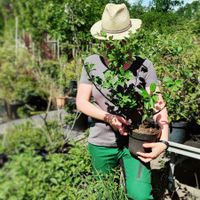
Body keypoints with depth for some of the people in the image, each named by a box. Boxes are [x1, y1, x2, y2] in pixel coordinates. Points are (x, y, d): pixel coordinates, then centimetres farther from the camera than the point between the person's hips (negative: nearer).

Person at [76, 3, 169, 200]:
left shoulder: (143, 65, -10)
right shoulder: (91, 63, -6)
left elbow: (158, 104, -12)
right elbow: (81, 102, -6)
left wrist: (163, 141, -27)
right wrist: (109, 117, -21)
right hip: (100, 144, 2)